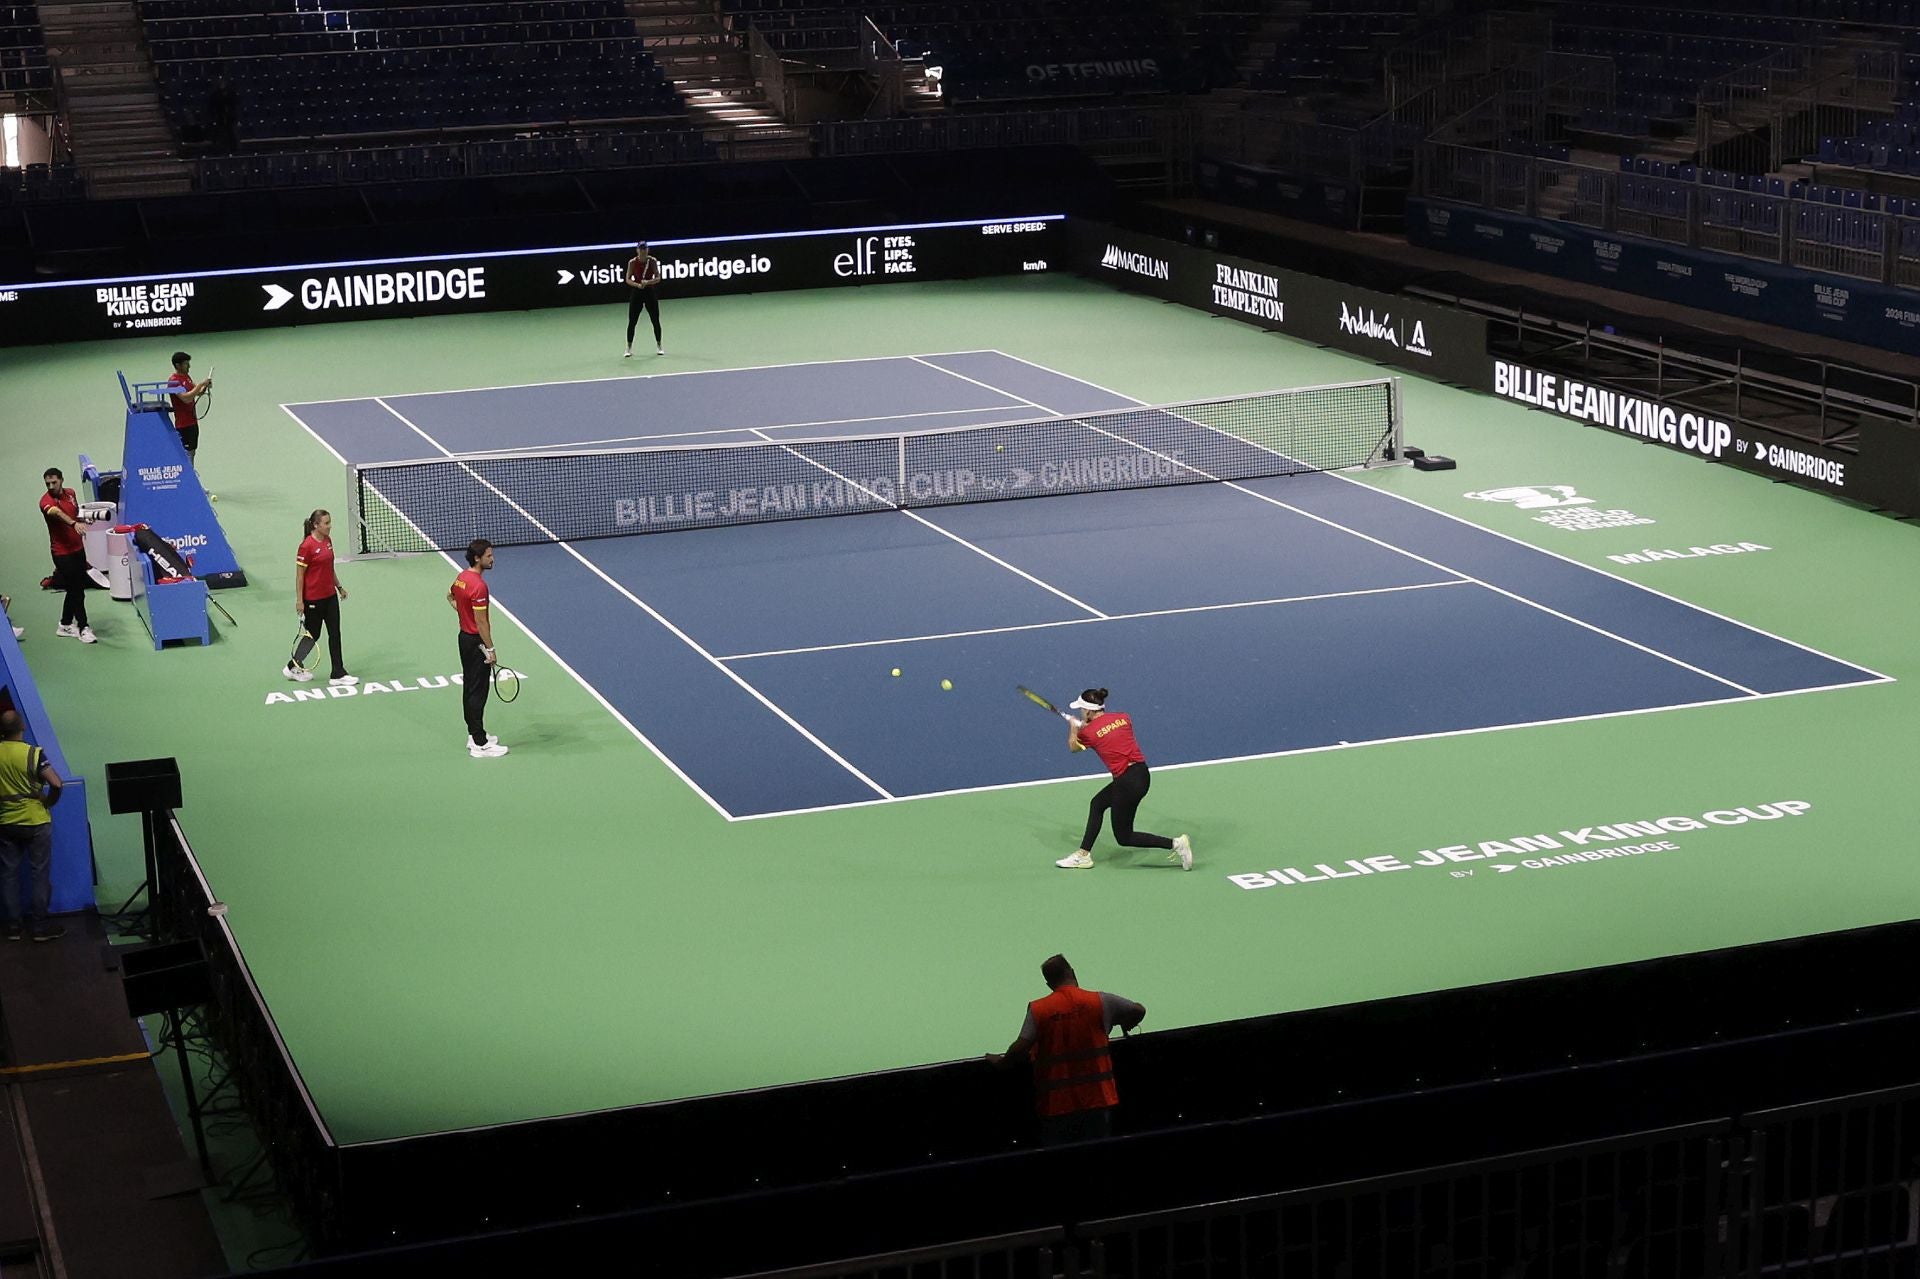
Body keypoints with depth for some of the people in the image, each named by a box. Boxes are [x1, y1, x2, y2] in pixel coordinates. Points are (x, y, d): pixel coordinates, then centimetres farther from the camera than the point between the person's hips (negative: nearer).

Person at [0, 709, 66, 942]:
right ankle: (39, 926, 7)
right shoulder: (33, 753, -16)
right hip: (36, 822, -4)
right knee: (40, 873, 5)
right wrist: (49, 802, -6)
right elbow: (56, 783, -23)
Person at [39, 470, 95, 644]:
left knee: (75, 589, 16)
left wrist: (83, 517, 6)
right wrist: (74, 523, -59)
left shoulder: (70, 493, 5)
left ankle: (65, 625, 29)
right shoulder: (46, 500, -19)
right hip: (63, 553, -7)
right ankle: (83, 628, 9)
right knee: (77, 591, -4)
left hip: (78, 549, 7)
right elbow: (57, 512, -43)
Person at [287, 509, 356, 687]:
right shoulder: (307, 546, -18)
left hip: (330, 596, 7)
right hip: (313, 599, -7)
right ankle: (293, 667, 25)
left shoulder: (328, 540, 5)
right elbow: (299, 575, -15)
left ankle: (338, 675, 8)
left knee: (334, 633, 5)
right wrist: (299, 600, -16)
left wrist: (339, 586, 20)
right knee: (312, 635, 6)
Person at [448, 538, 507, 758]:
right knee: (478, 692, -5)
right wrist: (490, 649, -18)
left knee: (469, 688, 17)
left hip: (464, 635, 10)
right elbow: (481, 621, -24)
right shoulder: (478, 585, -25)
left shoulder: (461, 578, 4)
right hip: (476, 642, -10)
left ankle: (474, 734, 27)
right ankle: (480, 745, -1)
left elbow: (450, 596, 26)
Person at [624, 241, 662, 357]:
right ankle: (629, 348, 8)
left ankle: (659, 346, 19)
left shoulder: (652, 261, -6)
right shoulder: (632, 262, -8)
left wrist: (648, 282, -25)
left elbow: (657, 278, -7)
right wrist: (637, 285, -23)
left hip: (650, 292, 1)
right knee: (632, 322, -2)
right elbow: (628, 279, -5)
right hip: (636, 293, -1)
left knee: (655, 320, 4)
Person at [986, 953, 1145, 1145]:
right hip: (1097, 1099, 0)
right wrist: (1125, 1026, 26)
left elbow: (1020, 1048, -10)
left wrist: (1000, 1061, 10)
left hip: (1055, 1104, 0)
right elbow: (1138, 1011, 4)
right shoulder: (1099, 1001, -2)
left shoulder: (1037, 1010, -3)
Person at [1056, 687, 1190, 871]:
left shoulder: (1088, 733, -10)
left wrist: (1073, 727, 29)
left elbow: (1073, 747, 13)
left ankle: (1175, 843, -2)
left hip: (1127, 782, -8)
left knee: (1123, 837, 8)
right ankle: (1083, 855, 31)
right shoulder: (1123, 718, 3)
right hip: (1142, 773, 8)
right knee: (1097, 804, 25)